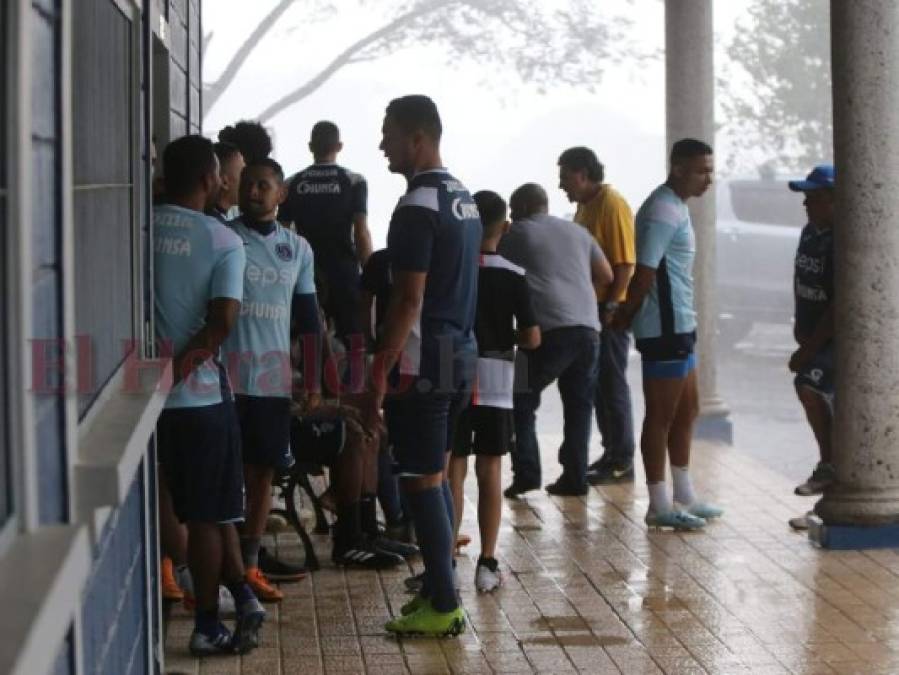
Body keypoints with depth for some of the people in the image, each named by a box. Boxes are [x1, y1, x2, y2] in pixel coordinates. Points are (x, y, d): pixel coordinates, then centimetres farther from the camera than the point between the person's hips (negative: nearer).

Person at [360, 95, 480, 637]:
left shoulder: (418, 207, -17)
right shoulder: (464, 198, 12)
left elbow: (408, 300, -21)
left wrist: (378, 375, -19)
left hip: (423, 362, -9)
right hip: (461, 353, 9)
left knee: (422, 481, -3)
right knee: (436, 475, 16)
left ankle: (443, 607, 1)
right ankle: (438, 588, 23)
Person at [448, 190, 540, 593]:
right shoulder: (513, 277, -7)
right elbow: (532, 339, -7)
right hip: (495, 385, 0)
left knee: (453, 470, 5)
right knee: (490, 471, 6)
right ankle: (487, 564, 6)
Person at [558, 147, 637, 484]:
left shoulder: (612, 206, -14)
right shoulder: (585, 206, 15)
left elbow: (625, 263, -19)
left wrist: (610, 307, -20)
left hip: (609, 311, -9)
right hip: (590, 309, 9)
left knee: (612, 384, -5)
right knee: (597, 384, 13)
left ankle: (622, 462, 1)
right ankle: (612, 454, 21)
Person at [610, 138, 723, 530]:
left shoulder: (675, 207, 15)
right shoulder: (663, 212, -18)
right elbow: (644, 274, -21)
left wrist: (626, 315, 12)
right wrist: (624, 316, -10)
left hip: (679, 325, 10)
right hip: (664, 329, -10)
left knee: (687, 411, 16)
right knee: (661, 416, -3)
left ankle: (684, 498, 26)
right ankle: (659, 506, 5)